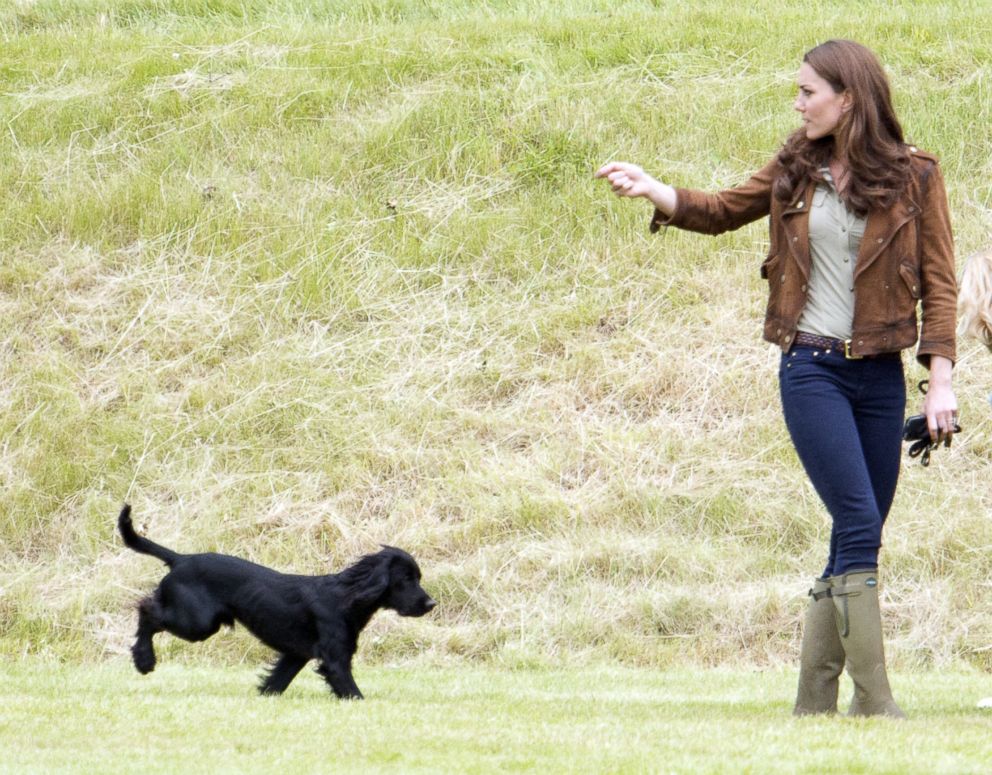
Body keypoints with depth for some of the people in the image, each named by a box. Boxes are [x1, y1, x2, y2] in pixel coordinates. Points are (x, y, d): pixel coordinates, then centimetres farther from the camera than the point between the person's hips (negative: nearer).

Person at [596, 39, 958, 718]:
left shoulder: (913, 176, 1)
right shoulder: (798, 169, 8)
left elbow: (939, 280, 0)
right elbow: (725, 210, 22)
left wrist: (941, 380, -7)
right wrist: (653, 190, 5)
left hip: (880, 377, 0)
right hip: (812, 369, 0)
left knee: (857, 544, 4)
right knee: (859, 526, -13)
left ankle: (813, 705, 12)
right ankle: (876, 706, -15)